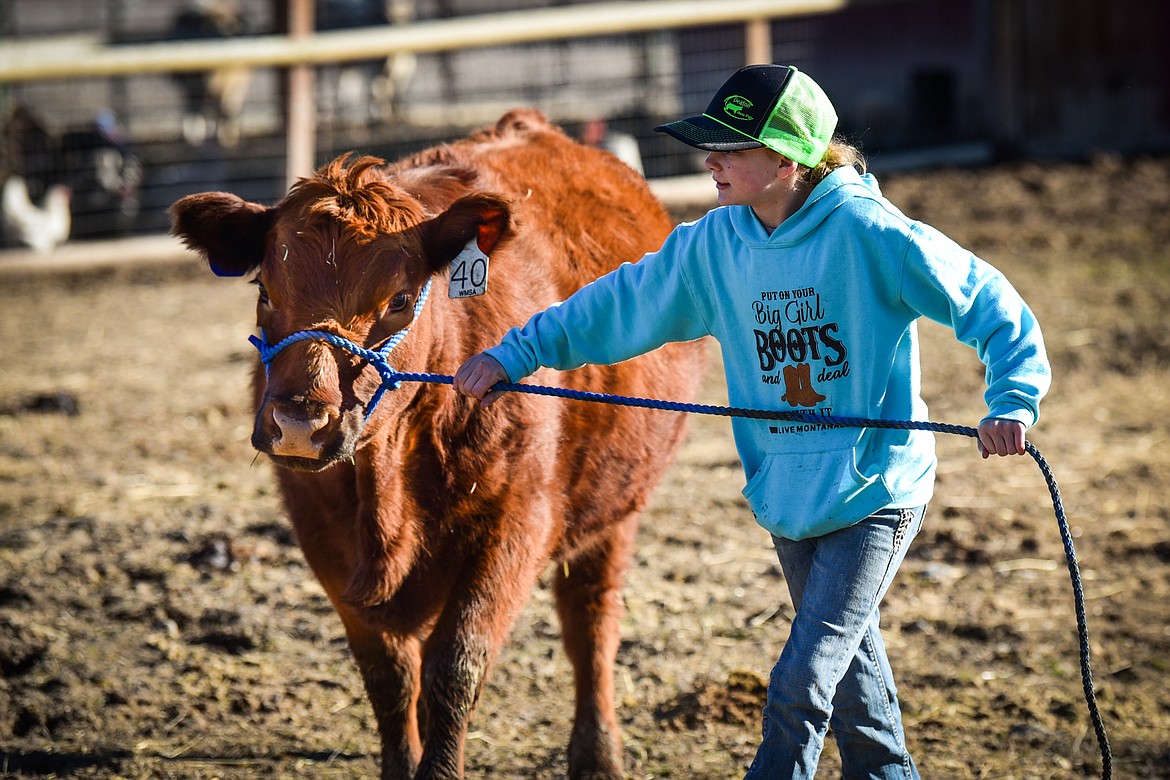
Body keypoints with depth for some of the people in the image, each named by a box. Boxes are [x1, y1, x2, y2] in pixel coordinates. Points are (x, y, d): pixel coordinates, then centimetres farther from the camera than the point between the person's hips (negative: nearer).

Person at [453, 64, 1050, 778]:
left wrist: (1013, 400, -22)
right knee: (850, 672, 18)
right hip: (790, 499, 6)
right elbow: (623, 303, 11)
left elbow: (990, 304, -12)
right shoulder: (715, 245, 1)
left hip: (875, 497, -6)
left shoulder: (866, 232, -16)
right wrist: (517, 353, 10)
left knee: (799, 687, -10)